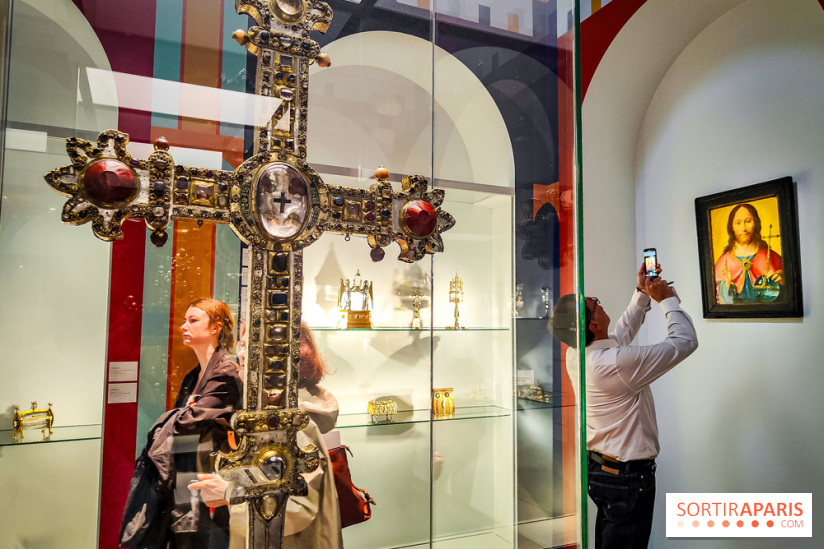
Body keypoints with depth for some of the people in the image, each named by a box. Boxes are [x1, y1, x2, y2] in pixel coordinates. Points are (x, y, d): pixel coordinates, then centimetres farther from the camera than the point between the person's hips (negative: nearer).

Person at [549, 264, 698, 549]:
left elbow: (622, 333, 15)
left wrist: (642, 293, 14)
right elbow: (685, 341, -18)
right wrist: (667, 299, -5)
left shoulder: (575, 356, -4)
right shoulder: (618, 363, -30)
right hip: (629, 476, -8)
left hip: (598, 468, 8)